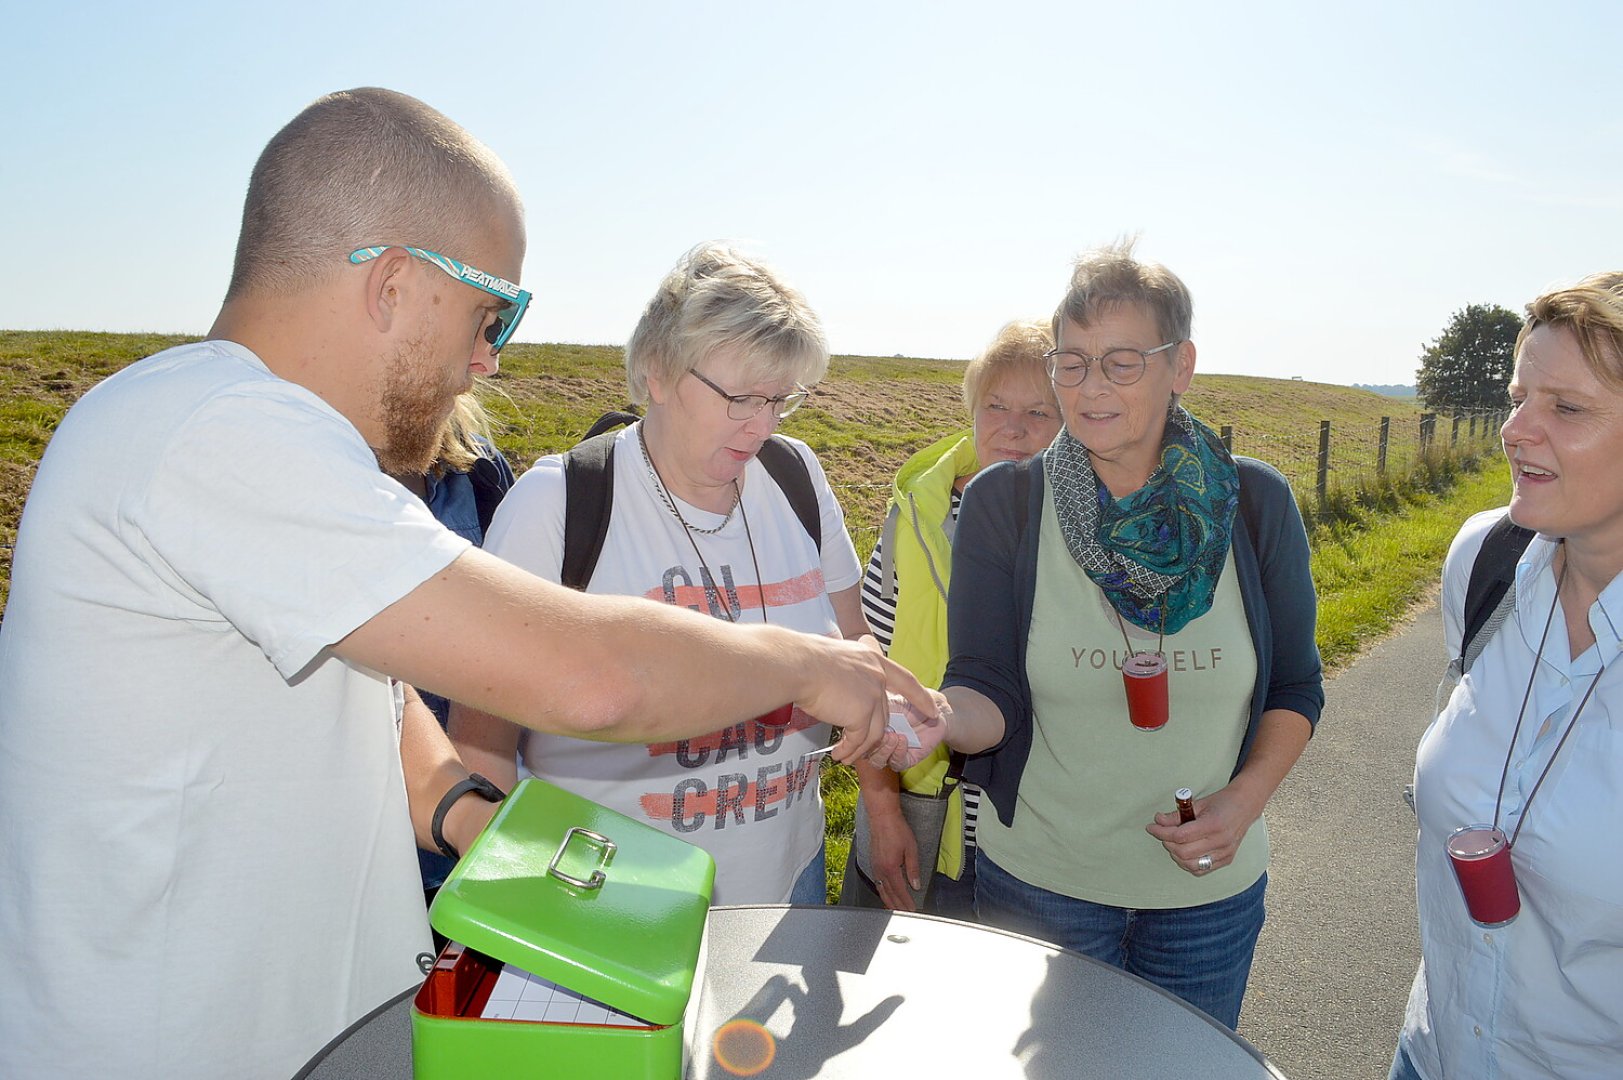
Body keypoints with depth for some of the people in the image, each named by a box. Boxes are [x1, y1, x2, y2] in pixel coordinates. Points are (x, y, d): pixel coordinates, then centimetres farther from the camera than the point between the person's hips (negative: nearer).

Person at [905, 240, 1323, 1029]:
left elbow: (1296, 688, 3)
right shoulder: (1001, 502, -11)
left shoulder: (1253, 503, -7)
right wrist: (939, 712, -37)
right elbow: (991, 696, -16)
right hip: (1040, 881, -1)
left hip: (1210, 885, 2)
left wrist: (1246, 798, -12)